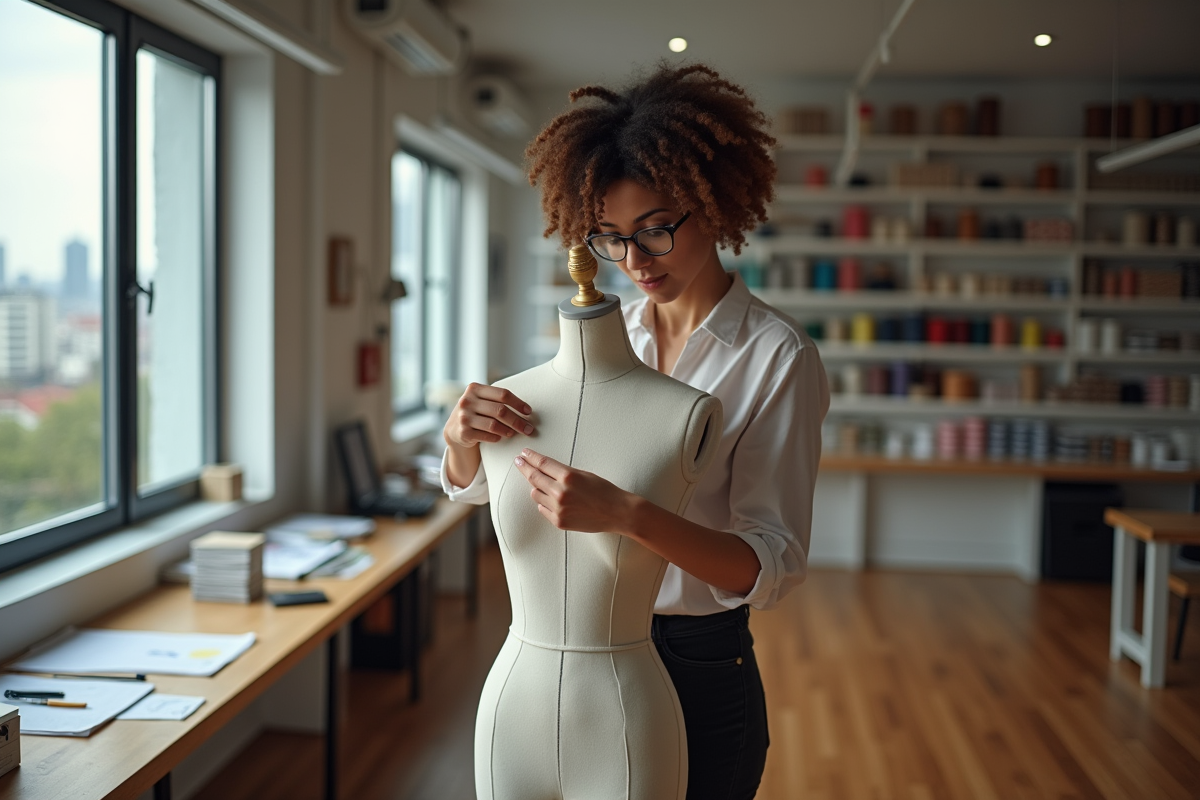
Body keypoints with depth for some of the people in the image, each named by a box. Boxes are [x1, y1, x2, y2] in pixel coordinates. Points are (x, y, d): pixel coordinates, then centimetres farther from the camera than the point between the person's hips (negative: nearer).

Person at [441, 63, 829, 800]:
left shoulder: (776, 357, -14)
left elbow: (773, 565, -21)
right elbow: (475, 485, 6)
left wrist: (627, 515, -36)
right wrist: (462, 434, -18)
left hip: (699, 666, -4)